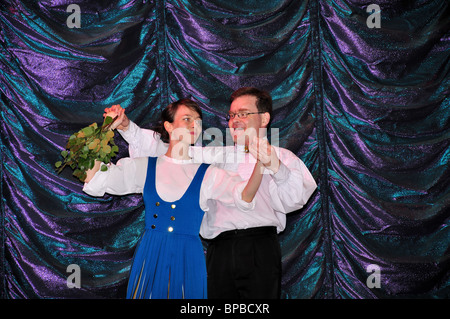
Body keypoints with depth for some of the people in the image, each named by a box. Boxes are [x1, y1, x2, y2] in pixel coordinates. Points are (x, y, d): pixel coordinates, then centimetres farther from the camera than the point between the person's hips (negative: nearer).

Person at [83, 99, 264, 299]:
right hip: (149, 256, 1)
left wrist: (260, 163, -31)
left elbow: (244, 197, -14)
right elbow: (94, 183, 2)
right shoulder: (145, 166, 7)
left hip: (188, 259, -1)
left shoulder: (208, 175, 2)